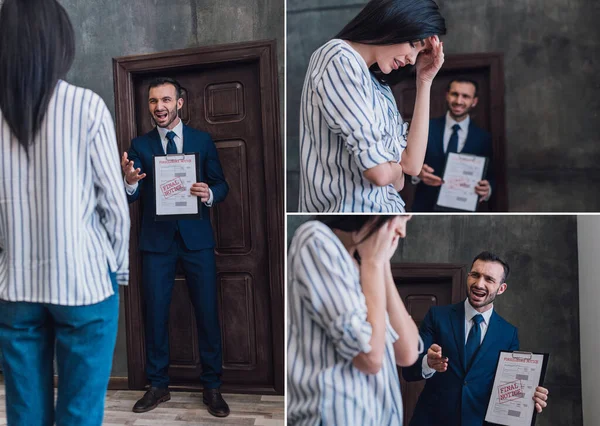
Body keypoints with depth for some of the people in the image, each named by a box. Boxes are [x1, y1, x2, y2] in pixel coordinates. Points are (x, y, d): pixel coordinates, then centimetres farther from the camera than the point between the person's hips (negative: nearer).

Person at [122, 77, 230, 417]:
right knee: (155, 313, 7)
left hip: (197, 239, -1)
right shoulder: (140, 145, 6)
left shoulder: (203, 140, 5)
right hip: (156, 241, 1)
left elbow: (222, 185, 4)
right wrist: (130, 182, -20)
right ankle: (158, 385, 24)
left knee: (207, 313, 3)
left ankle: (212, 386, 18)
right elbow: (133, 197, 2)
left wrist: (209, 193, -18)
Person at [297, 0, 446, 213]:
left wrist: (424, 81, 7)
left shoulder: (378, 83, 15)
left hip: (385, 205, 8)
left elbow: (412, 163, 5)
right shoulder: (340, 58, -10)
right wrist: (397, 170, 4)